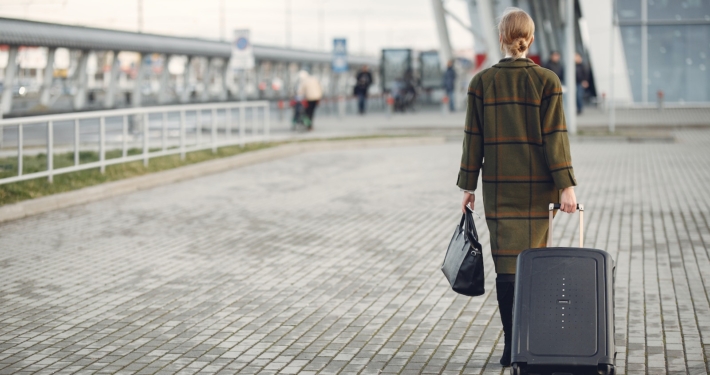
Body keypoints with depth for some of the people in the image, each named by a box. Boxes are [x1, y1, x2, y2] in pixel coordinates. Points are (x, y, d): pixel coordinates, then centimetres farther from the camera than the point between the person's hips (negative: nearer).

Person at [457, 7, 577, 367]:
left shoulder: (482, 82, -1)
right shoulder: (546, 81, -5)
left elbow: (474, 137, 0)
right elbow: (554, 136, -10)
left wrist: (468, 185, 6)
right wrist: (566, 185, -10)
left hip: (498, 186, 1)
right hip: (536, 186, -1)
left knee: (506, 262, 4)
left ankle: (512, 344, -1)